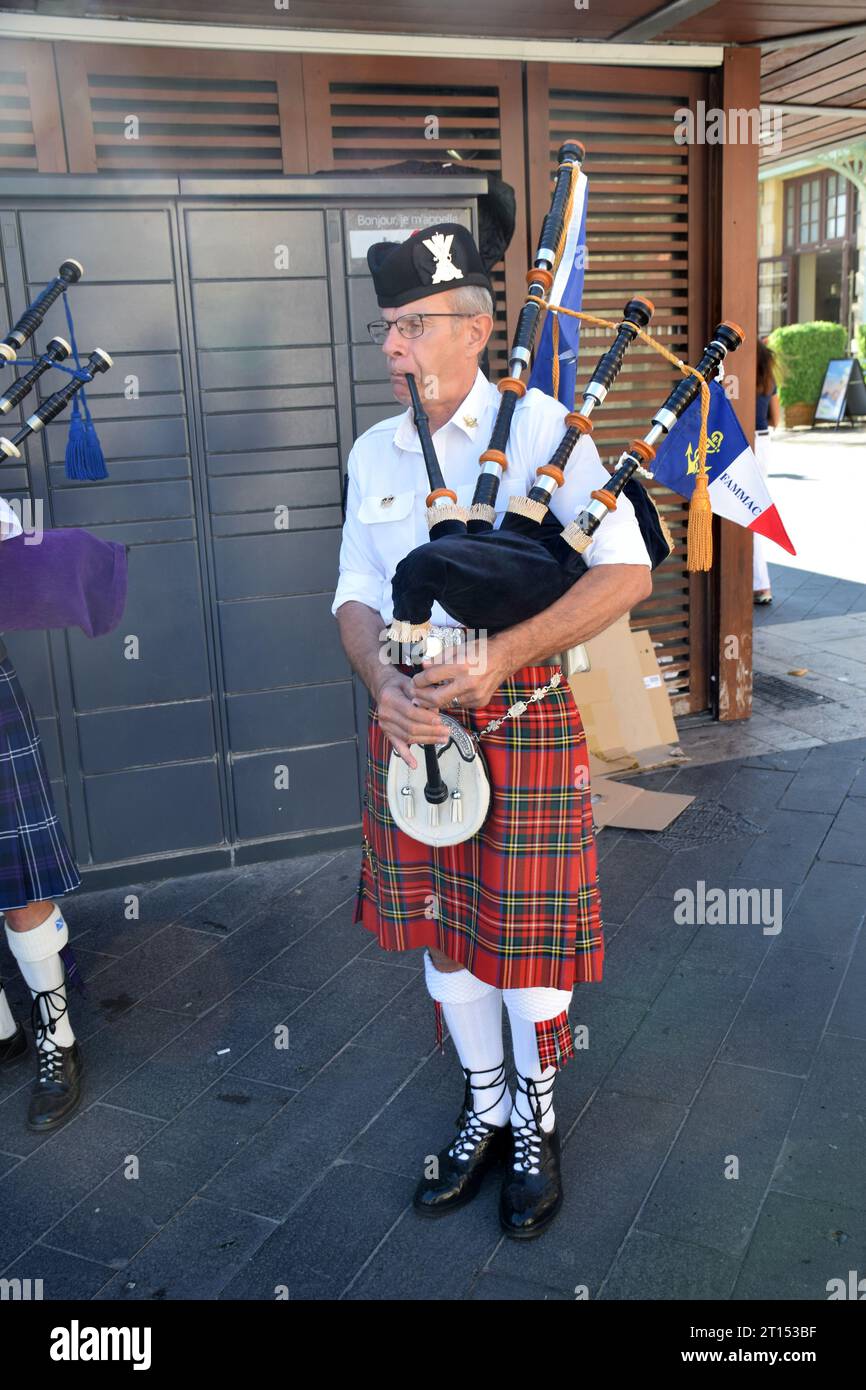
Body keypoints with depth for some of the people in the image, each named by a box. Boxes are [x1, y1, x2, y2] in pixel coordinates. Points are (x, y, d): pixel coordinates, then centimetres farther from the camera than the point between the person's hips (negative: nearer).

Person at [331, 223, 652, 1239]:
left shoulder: (541, 427, -7)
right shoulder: (373, 453, 8)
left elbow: (625, 573, -14)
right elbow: (356, 595, 9)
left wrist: (498, 656, -24)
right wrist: (383, 680, -13)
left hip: (519, 719, -5)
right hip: (410, 722, 5)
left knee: (524, 935, 6)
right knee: (438, 929, 14)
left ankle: (536, 1126, 32)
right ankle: (485, 1111, 37)